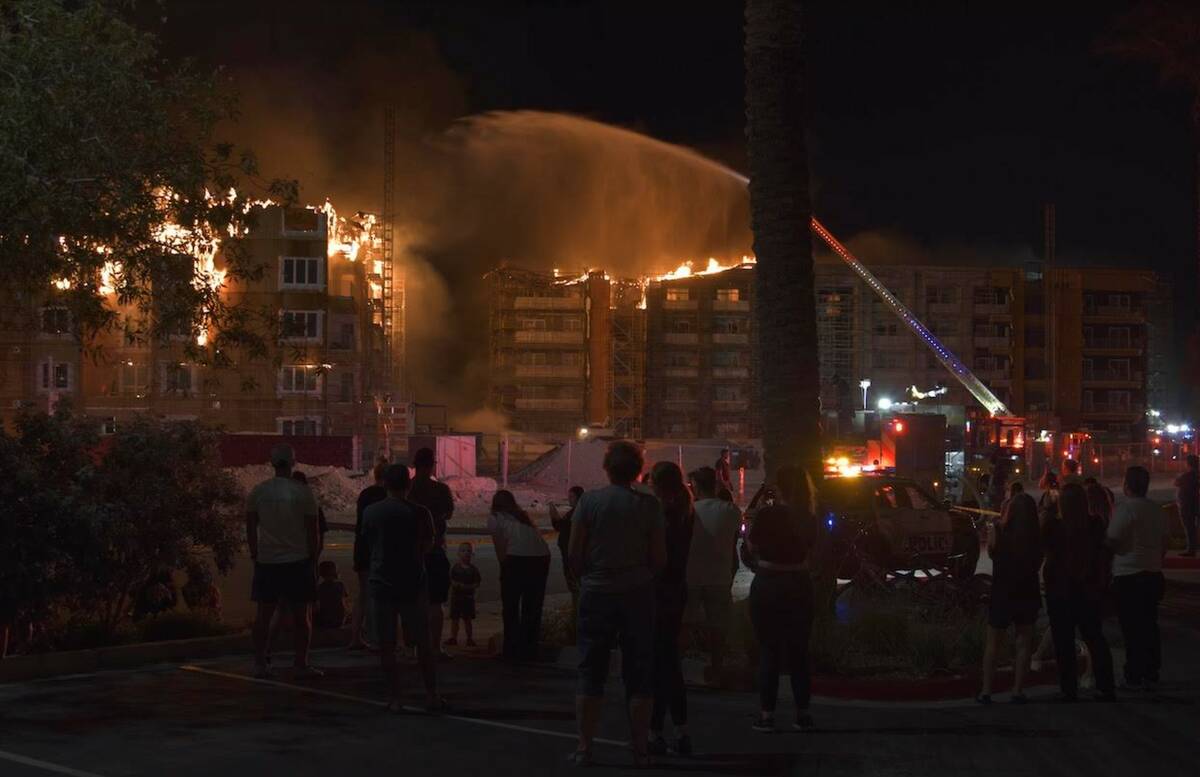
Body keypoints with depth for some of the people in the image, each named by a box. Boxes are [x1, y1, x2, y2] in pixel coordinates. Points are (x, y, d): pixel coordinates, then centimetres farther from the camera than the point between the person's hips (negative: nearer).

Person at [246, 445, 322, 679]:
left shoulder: (258, 491, 2)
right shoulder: (302, 493, -6)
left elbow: (251, 527, 7)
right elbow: (313, 530, -3)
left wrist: (255, 554, 16)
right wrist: (313, 558, 7)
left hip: (266, 561, 3)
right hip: (297, 561, -3)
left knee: (264, 614, 9)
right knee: (302, 615, 4)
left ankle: (259, 664, 10)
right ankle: (302, 665, 4)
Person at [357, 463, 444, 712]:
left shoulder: (370, 513, -2)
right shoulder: (419, 513, -6)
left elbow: (362, 549, 6)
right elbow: (428, 546, 6)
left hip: (380, 583, 0)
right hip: (413, 584, 0)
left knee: (386, 645, 5)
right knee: (423, 643, 9)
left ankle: (394, 698, 4)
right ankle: (431, 696, 10)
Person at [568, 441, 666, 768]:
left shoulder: (589, 501, -6)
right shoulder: (649, 505, -5)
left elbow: (574, 554, -5)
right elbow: (659, 558, -4)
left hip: (596, 594, 0)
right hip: (638, 594, 0)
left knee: (591, 673, 7)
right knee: (639, 676, 7)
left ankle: (584, 748, 8)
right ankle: (639, 749, 9)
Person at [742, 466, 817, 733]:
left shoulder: (767, 514, -14)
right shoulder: (808, 518, -1)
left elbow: (751, 548, -5)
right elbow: (809, 547, 10)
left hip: (768, 586, -4)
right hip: (800, 585, 4)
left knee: (769, 651, 3)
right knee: (799, 651, 11)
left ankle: (767, 713, 2)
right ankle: (803, 713, 12)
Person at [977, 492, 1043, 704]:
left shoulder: (997, 532, -13)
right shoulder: (1036, 537, -9)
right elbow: (1038, 564, 1)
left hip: (1002, 592, -1)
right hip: (1027, 593, 1)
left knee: (991, 643, 11)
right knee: (1023, 643, 11)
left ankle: (986, 691, 7)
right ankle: (1018, 690, 8)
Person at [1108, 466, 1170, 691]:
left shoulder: (1124, 509, -15)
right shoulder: (1157, 510, 7)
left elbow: (1112, 543, -17)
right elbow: (1164, 545, 13)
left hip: (1128, 577, -6)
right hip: (1153, 574, 6)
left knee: (1132, 629, -2)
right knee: (1150, 626, 11)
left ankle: (1134, 678, 1)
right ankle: (1151, 676, 16)